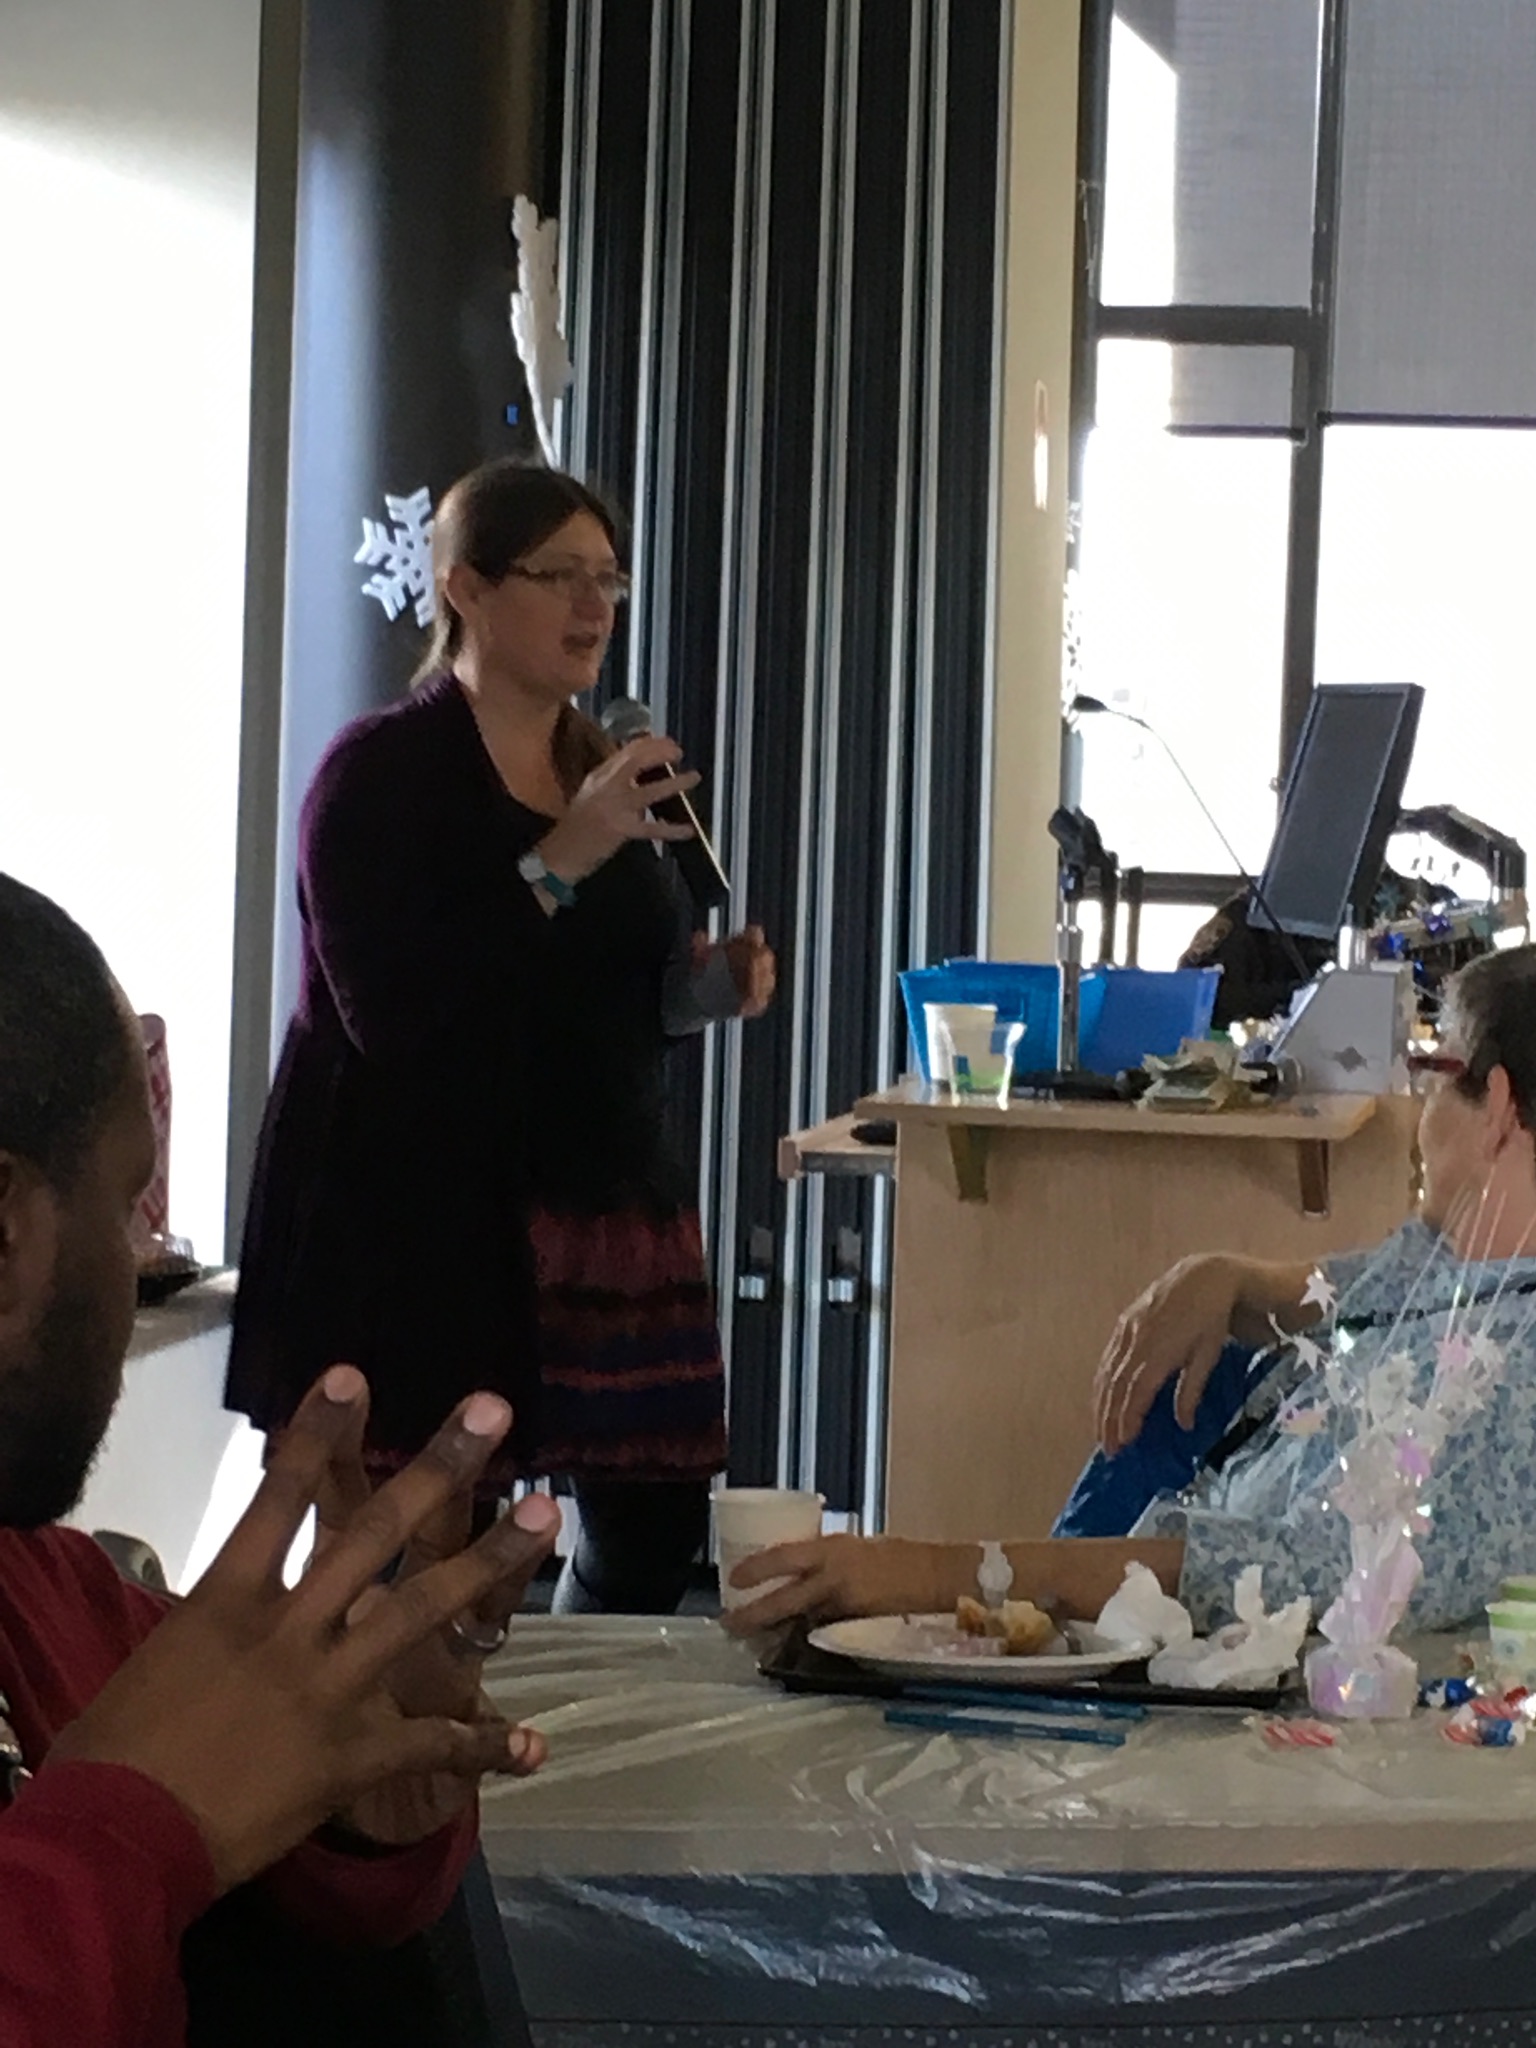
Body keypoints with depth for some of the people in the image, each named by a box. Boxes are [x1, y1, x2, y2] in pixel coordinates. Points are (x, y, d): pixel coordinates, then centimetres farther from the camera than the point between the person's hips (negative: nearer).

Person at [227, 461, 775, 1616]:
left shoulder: (615, 774, 15)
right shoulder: (380, 774, -9)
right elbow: (391, 1014, -20)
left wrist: (710, 989, 2)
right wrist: (561, 862, -23)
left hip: (609, 1209, 8)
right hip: (426, 1220, -7)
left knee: (655, 1528, 8)